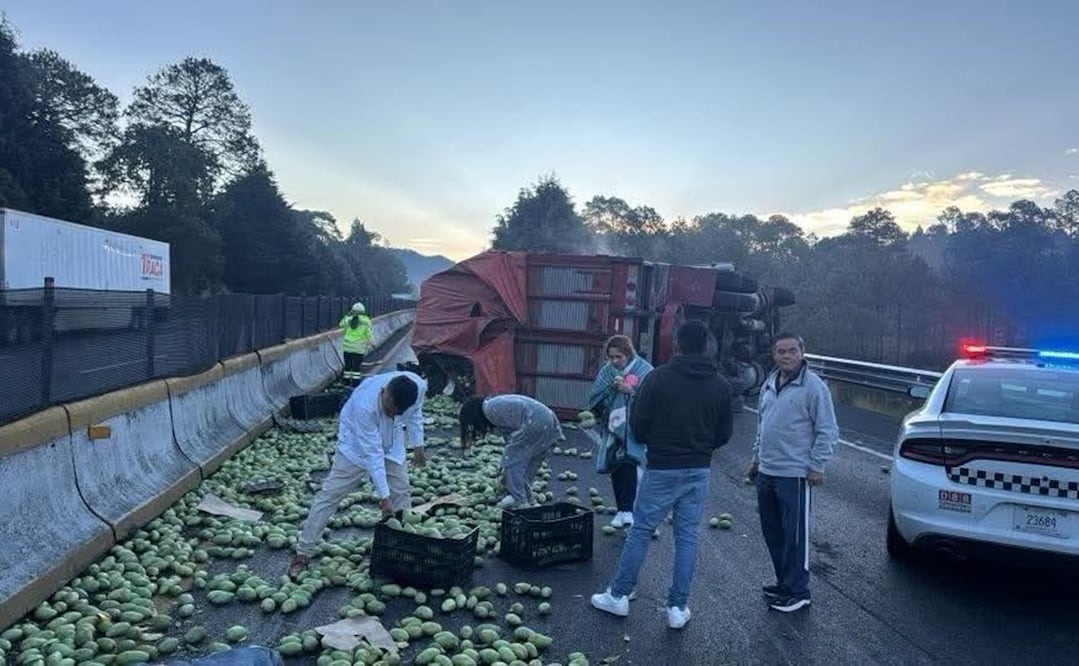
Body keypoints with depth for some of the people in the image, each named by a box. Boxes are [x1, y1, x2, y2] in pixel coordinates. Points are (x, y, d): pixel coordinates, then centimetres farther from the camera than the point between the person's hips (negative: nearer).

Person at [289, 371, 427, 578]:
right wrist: (384, 496, -32)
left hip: (392, 444, 5)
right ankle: (303, 553, 1)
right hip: (357, 443, -4)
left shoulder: (419, 386, -29)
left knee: (402, 494, 3)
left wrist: (417, 444, -1)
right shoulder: (364, 405, -42)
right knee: (330, 494, -7)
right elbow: (372, 453, -35)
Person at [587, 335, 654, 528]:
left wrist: (631, 390, -23)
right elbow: (594, 399, 0)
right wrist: (611, 388, -16)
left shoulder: (644, 370, -6)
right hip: (614, 428, 5)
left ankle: (629, 510, -14)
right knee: (616, 469, 7)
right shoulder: (606, 371, 6)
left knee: (629, 466, -17)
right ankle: (622, 509, 18)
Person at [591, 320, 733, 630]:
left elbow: (637, 424, -9)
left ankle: (618, 596, 16)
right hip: (699, 470, 3)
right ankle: (678, 607, 15)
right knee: (687, 537, 10)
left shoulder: (658, 377, -11)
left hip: (662, 468, -3)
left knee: (640, 531, 7)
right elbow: (724, 433, 6)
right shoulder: (720, 385, 0)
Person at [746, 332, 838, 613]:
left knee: (795, 534, 0)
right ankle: (785, 581, 30)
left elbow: (827, 431, -11)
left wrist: (817, 466, -14)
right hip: (766, 473, 8)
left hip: (795, 474, -8)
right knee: (772, 532, 16)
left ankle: (797, 591, 12)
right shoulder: (769, 385, 11)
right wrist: (757, 458, 20)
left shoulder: (813, 386, -12)